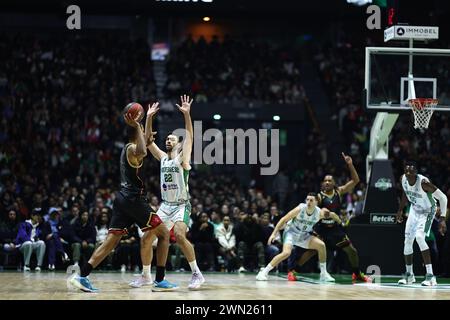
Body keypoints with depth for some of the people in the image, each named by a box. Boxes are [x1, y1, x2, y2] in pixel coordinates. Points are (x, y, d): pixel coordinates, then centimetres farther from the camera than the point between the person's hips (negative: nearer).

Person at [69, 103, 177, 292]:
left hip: (123, 198, 9)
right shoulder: (132, 149, -11)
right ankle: (159, 280, -3)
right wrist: (136, 126, -32)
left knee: (111, 241, 2)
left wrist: (148, 117, 45)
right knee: (163, 233, 0)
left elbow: (145, 138, 42)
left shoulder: (129, 147, 18)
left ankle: (82, 276, -9)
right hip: (134, 199, -9)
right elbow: (142, 152, -38)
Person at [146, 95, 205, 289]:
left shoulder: (182, 158, -5)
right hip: (165, 205, 7)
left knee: (179, 236, -25)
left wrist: (187, 114, -27)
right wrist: (149, 118, -1)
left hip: (181, 206, -7)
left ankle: (197, 274, -15)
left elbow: (189, 137, -17)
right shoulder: (163, 157, 11)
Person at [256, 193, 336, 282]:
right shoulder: (300, 209, -25)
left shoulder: (319, 212, -16)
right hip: (291, 232, -4)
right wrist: (274, 234, -19)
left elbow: (333, 215, 6)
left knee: (321, 245, -11)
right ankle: (264, 272, -23)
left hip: (303, 235, 4)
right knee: (286, 253, -29)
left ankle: (324, 274, 3)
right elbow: (284, 219, -17)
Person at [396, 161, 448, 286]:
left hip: (427, 212, -7)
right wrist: (400, 210, 14)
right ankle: (409, 274, 27)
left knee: (419, 237, -26)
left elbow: (442, 197, -26)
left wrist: (442, 218, -27)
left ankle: (430, 276, -24)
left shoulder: (423, 182, -33)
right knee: (408, 240, 7)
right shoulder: (403, 179, -14)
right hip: (414, 209, 7)